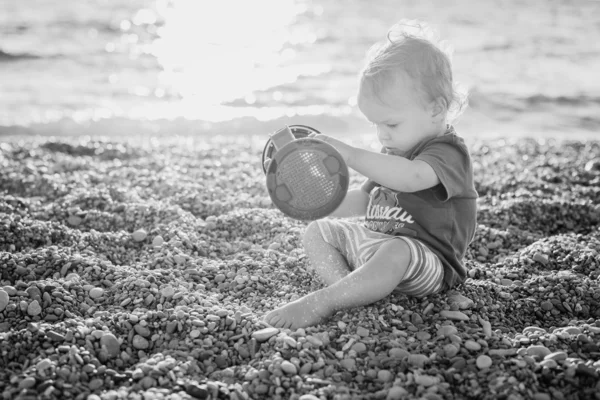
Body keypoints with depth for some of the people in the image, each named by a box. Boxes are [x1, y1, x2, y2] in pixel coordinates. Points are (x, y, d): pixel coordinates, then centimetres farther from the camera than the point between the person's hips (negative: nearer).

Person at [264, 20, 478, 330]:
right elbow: (366, 198, 22)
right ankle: (344, 285, -21)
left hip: (427, 258, -9)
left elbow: (411, 178, -38)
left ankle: (323, 302, -45)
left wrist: (349, 154, -41)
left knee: (395, 252, -41)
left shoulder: (448, 153, -16)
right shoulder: (395, 152, 15)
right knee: (317, 231, 6)